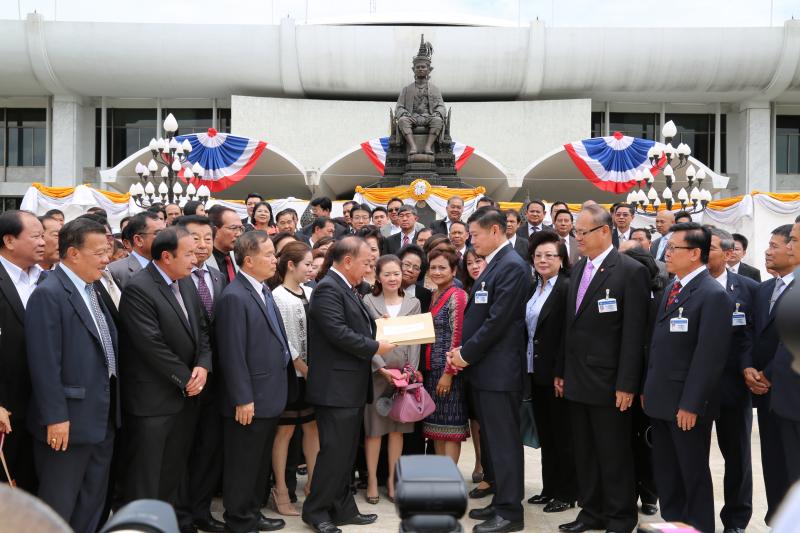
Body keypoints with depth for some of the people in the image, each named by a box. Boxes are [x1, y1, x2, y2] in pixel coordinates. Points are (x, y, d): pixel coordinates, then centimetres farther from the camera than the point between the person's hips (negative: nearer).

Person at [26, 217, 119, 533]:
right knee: (58, 507, 7)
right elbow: (44, 363, -20)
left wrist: (111, 407, 12)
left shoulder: (93, 290, 10)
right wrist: (55, 417, -20)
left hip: (102, 418, 8)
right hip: (68, 419, -8)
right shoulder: (48, 294, -16)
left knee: (93, 504, 19)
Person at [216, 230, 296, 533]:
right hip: (250, 400, -9)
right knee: (242, 466, 7)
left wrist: (283, 387, 12)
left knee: (260, 463, 21)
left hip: (270, 396, 9)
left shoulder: (263, 290, 11)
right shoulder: (234, 297, -18)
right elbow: (233, 354, -20)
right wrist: (243, 400, -20)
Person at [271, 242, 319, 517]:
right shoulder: (279, 297, -12)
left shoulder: (309, 292, 6)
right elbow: (284, 342, -14)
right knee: (285, 431, 5)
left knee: (313, 427, 12)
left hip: (312, 372, 6)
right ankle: (280, 491, 17)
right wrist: (305, 370, -11)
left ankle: (313, 483, 26)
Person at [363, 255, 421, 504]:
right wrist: (382, 368, -16)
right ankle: (372, 480, 14)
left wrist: (410, 370, -10)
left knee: (397, 427, 8)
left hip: (404, 374, 3)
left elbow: (416, 340, 3)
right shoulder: (368, 302, -1)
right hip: (375, 372, -2)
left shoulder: (413, 303, 9)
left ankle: (392, 479, 19)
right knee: (373, 428, 2)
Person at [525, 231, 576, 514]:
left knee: (562, 434, 5)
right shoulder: (533, 288, 11)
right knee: (545, 432, 15)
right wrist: (527, 367, 9)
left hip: (556, 372, -7)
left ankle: (567, 493, 17)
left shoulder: (567, 288, -13)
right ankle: (549, 488, 27)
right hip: (536, 371, 8)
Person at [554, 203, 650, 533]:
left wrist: (627, 384, -16)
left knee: (614, 454, 6)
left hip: (607, 381, -7)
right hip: (577, 379, 7)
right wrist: (561, 370, 13)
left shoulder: (631, 271, -11)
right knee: (584, 453, 15)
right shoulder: (578, 269, 12)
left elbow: (634, 333, -14)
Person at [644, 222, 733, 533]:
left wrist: (691, 404, -20)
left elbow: (710, 356, -20)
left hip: (686, 405, -8)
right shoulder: (671, 289, 12)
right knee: (665, 473, 18)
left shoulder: (713, 295, -15)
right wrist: (647, 389, 12)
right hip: (661, 400, 8)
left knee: (694, 474, 8)